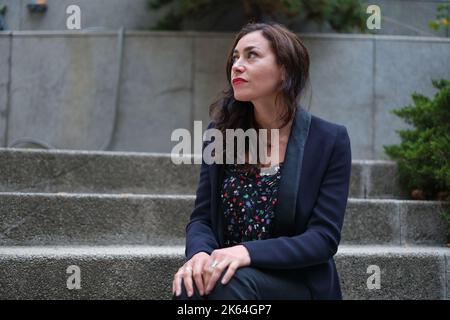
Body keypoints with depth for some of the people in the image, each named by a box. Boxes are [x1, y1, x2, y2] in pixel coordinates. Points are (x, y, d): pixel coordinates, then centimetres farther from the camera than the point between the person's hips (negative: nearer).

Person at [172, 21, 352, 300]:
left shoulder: (330, 140, -6)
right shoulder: (221, 132, 5)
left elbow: (323, 239, -11)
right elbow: (202, 219, 5)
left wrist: (249, 252, -27)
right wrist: (200, 253, -20)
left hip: (299, 284, -2)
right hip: (228, 270, 2)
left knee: (232, 282, -34)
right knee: (190, 286, -32)